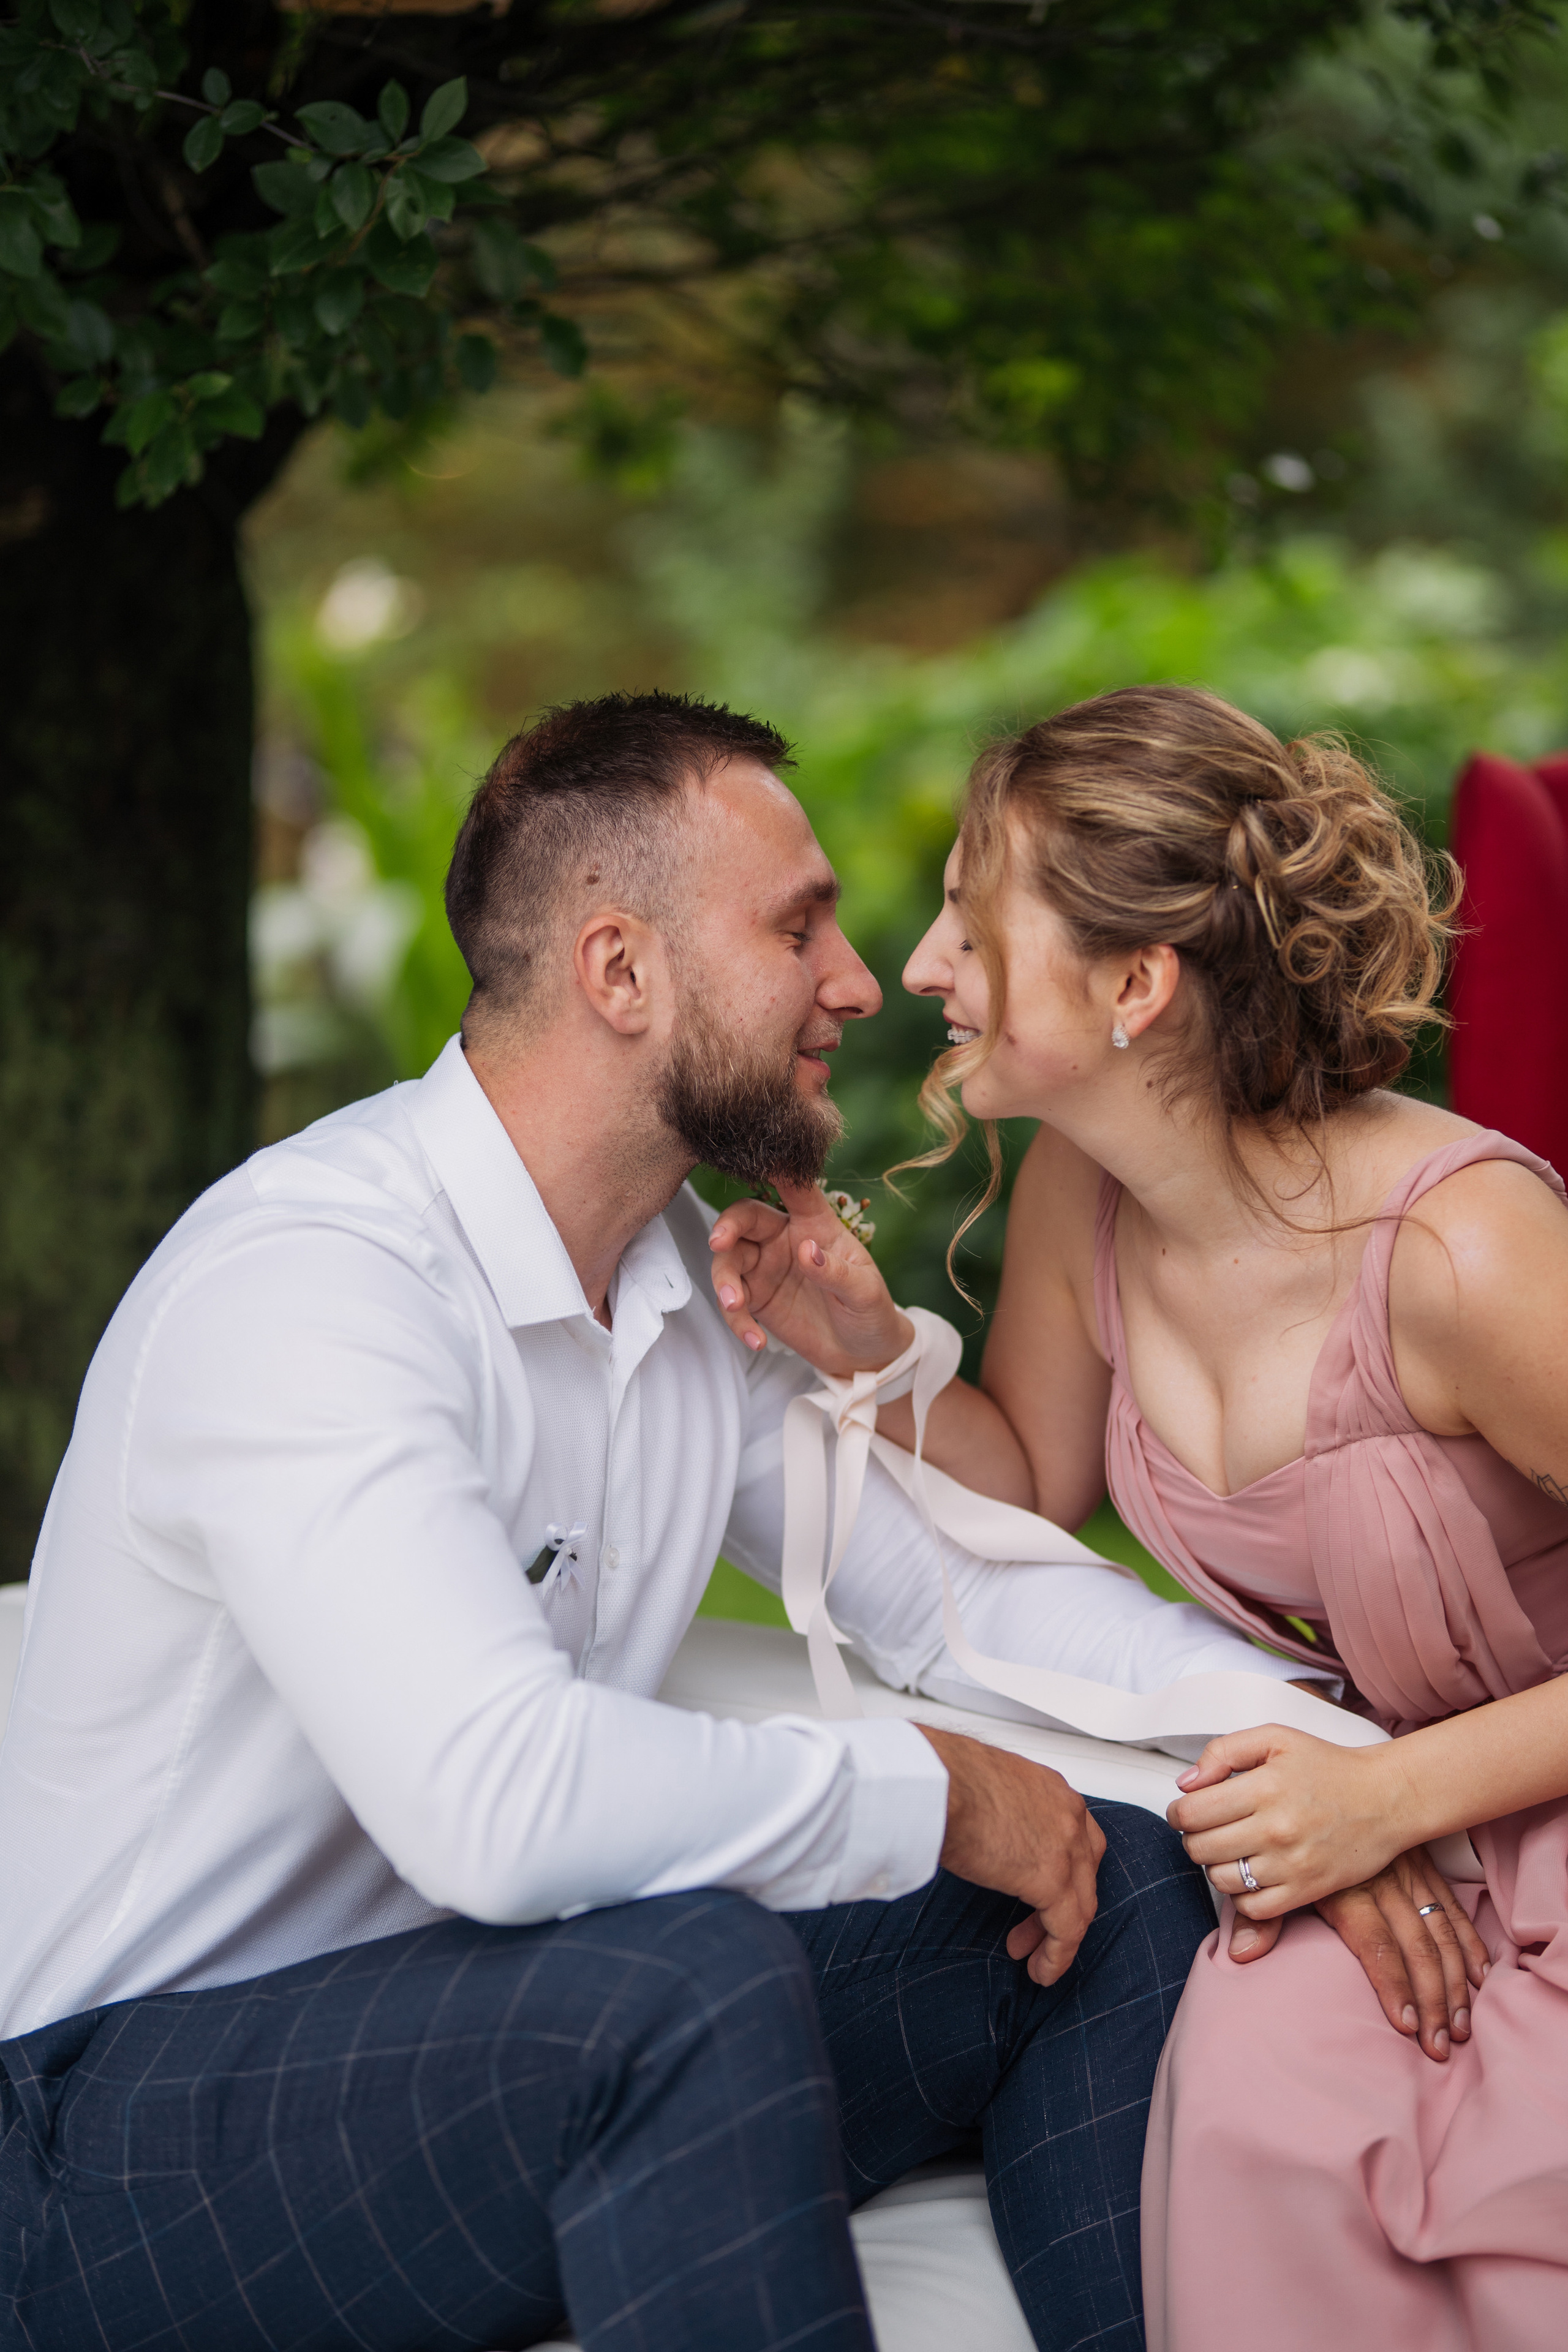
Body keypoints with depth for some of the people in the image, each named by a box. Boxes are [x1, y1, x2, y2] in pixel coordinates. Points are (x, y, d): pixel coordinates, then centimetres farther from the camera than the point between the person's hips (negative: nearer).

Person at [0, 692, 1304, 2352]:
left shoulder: (698, 1281, 7)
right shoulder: (303, 1280, -23)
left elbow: (956, 1586, 15)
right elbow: (498, 1802, -36)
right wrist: (931, 1797, -21)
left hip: (522, 2033, 9)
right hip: (139, 2108, -9)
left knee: (1117, 1882, 0)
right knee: (700, 1982, -36)